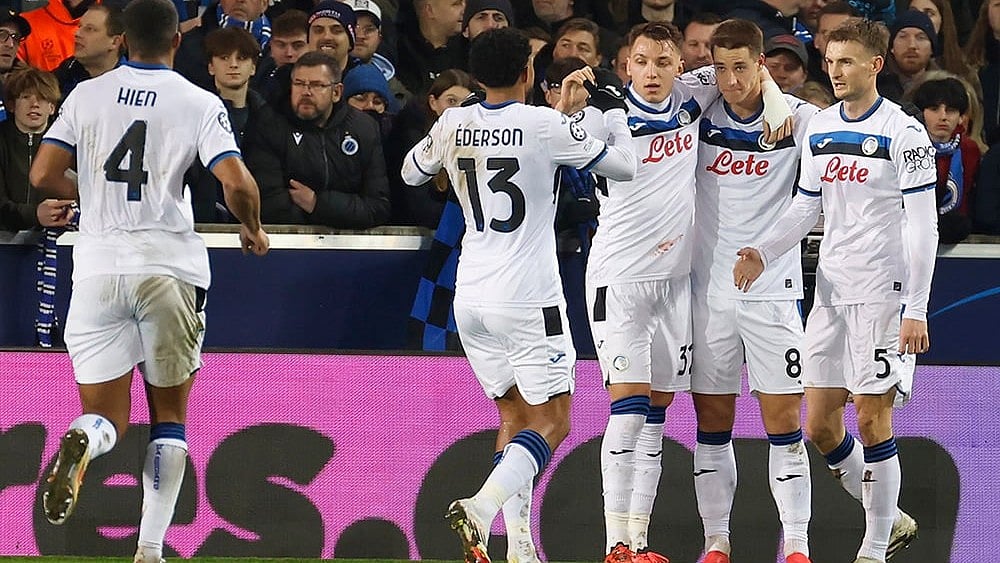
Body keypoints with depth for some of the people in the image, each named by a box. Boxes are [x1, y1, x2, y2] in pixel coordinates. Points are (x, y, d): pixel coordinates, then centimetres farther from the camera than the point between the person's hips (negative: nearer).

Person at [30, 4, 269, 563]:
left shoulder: (88, 95, 6)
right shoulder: (199, 103, -1)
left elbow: (43, 175, 1)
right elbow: (237, 184, -12)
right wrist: (253, 228, 9)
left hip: (98, 266, 1)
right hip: (169, 263, -1)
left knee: (106, 417, 6)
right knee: (170, 415, 13)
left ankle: (81, 443, -32)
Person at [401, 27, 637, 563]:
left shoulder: (453, 125, 2)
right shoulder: (545, 126, -11)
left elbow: (411, 172, 23)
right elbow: (624, 166, 0)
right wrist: (613, 111, 16)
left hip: (470, 298, 6)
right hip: (528, 298, -6)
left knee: (513, 412, 16)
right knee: (551, 420, 0)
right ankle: (481, 507, -23)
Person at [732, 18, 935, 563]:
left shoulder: (903, 132, -9)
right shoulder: (819, 128, 11)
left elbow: (922, 226, -11)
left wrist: (916, 309, -16)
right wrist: (762, 252, 2)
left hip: (882, 293, -7)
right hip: (830, 292, 7)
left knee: (871, 418, -6)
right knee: (820, 425, 6)